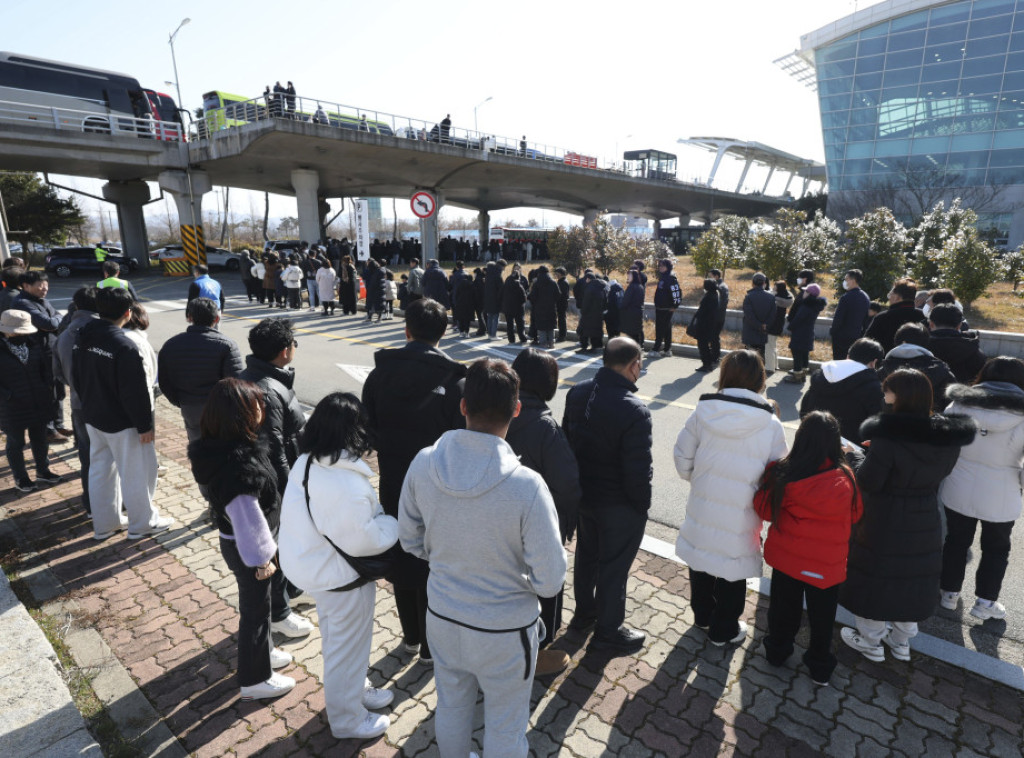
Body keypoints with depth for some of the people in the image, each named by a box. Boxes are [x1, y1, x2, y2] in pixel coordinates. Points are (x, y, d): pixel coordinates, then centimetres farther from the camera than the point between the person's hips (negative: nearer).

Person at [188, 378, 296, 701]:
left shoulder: (219, 446, -6)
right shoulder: (239, 465, -37)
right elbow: (247, 518, -30)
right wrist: (261, 559, -18)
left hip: (235, 542, 9)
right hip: (246, 550, -9)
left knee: (257, 601, 28)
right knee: (256, 608, 12)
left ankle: (261, 650, 51)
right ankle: (254, 680, 34)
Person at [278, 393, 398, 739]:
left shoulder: (307, 462, -6)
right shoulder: (348, 484, -36)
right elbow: (362, 540, -28)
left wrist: (375, 512, 2)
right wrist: (394, 522, -13)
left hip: (312, 564, 9)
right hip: (342, 577, -9)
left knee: (334, 638, 28)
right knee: (348, 647, 15)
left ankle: (354, 689, 52)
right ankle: (347, 720, 37)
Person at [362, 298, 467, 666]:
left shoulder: (379, 374, -7)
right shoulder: (453, 380, -18)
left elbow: (368, 430, 0)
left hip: (393, 487, 3)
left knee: (402, 558, 21)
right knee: (433, 566, 14)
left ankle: (410, 635, 39)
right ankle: (430, 645, 30)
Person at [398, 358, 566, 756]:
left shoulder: (423, 464, -19)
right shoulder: (527, 486, -31)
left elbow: (410, 539, -3)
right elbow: (549, 581, -22)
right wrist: (514, 570, -1)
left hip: (442, 617, 4)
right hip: (504, 631, -4)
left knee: (451, 707, 31)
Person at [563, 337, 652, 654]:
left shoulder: (577, 393, -7)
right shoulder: (634, 411, -29)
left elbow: (566, 438, 4)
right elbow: (638, 471, -25)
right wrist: (642, 504, -6)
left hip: (583, 493, 7)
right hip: (619, 505, -7)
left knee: (586, 554, 26)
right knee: (613, 566, 13)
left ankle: (584, 614, 47)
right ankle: (608, 632, 34)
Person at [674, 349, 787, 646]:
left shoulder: (703, 412, -12)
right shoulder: (770, 424, -15)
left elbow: (682, 459, -4)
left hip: (702, 507, 2)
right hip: (741, 514, -2)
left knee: (702, 560, 23)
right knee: (733, 570, 17)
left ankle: (702, 614, 46)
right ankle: (723, 629, 36)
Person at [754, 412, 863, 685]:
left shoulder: (782, 473, -22)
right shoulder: (846, 478, -19)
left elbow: (764, 509, -10)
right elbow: (855, 514, -1)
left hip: (786, 557, 0)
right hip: (827, 565, 0)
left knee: (784, 607, 21)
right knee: (822, 616, 20)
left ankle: (777, 652, 41)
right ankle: (820, 668, 38)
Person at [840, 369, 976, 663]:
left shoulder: (888, 438, -27)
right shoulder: (948, 437, -6)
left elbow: (867, 482, -20)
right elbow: (941, 473, 9)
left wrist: (863, 457, -3)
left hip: (884, 523, -6)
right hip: (925, 523, 6)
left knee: (875, 579, 12)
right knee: (913, 579, 21)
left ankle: (870, 641, 28)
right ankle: (902, 641, 38)